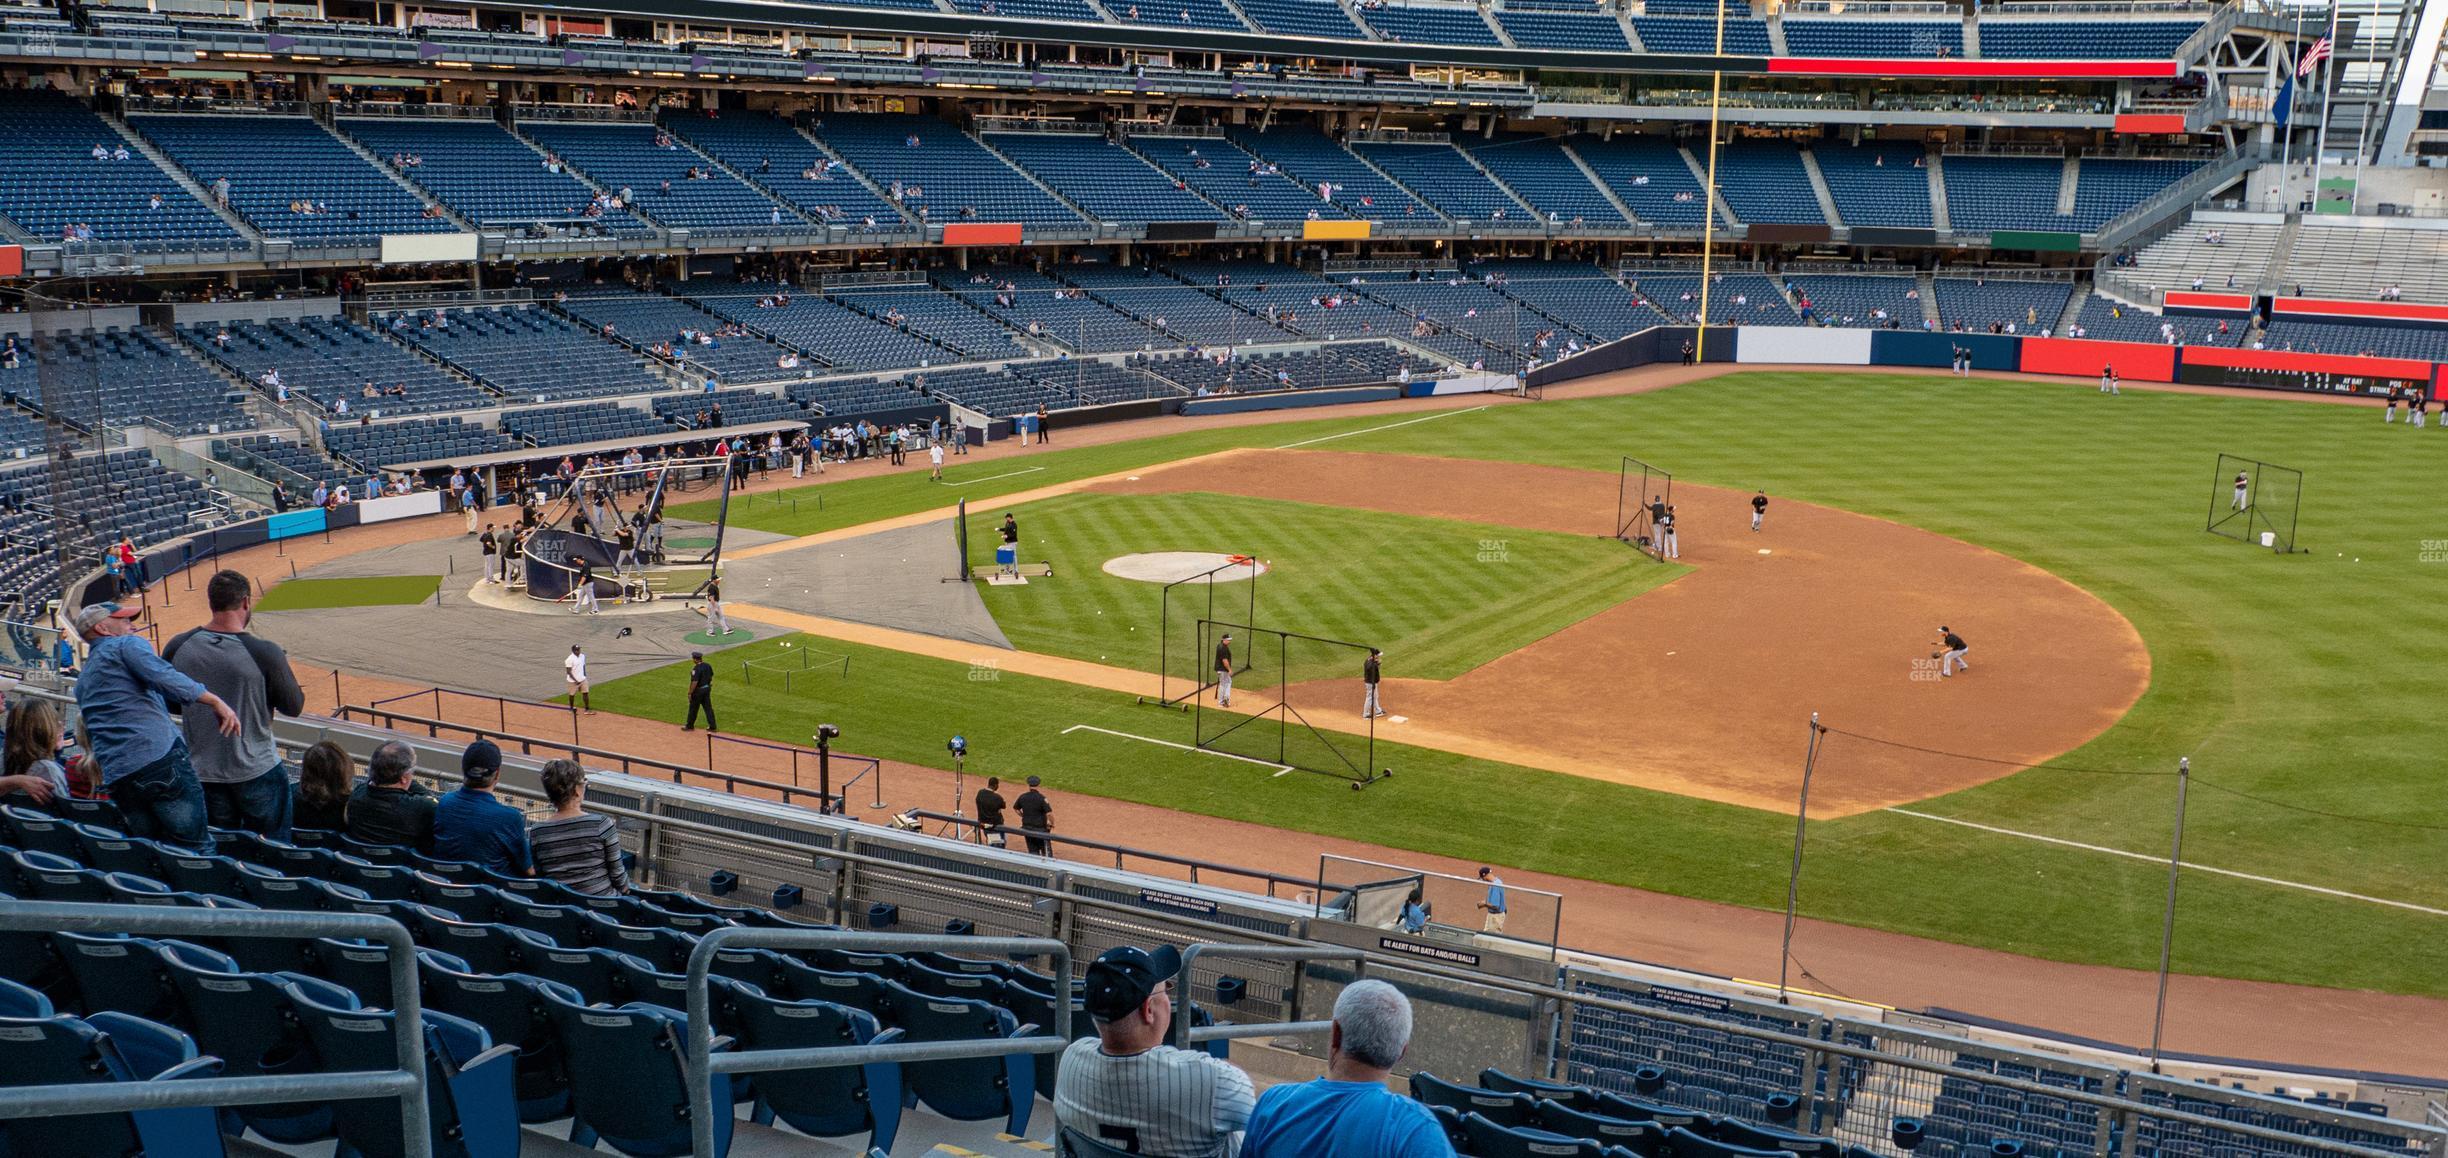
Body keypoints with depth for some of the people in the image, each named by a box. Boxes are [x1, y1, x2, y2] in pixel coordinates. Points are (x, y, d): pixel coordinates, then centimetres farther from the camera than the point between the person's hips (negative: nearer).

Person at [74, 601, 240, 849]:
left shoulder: (82, 683, 31)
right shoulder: (126, 645, 7)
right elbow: (164, 677, -13)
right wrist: (216, 702, -18)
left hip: (116, 779, 8)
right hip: (160, 757, -8)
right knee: (198, 848, -10)